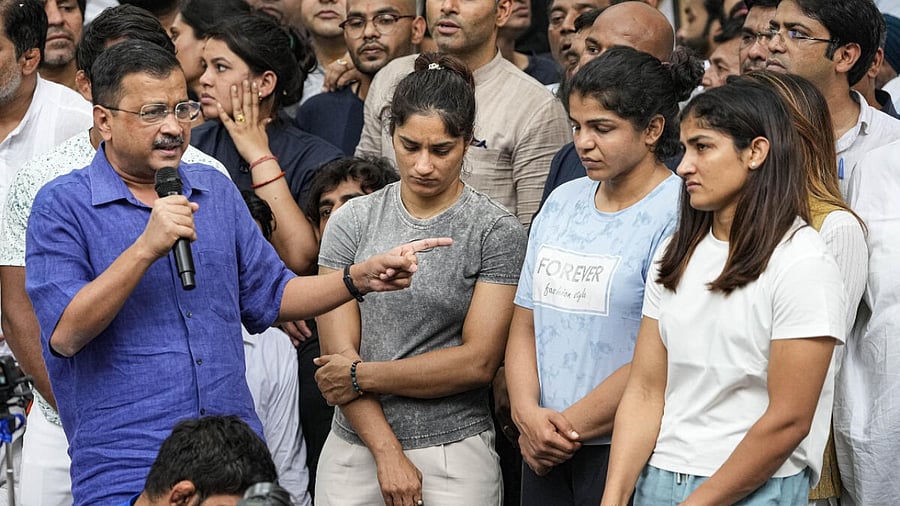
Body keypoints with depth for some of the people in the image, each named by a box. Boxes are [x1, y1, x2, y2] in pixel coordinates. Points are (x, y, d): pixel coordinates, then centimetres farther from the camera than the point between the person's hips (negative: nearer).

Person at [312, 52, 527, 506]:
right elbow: (339, 353, -1)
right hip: (354, 449, 3)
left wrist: (363, 376, -6)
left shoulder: (497, 232, -3)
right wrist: (388, 454, -10)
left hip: (453, 455, -2)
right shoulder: (351, 222, 5)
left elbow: (478, 361, -8)